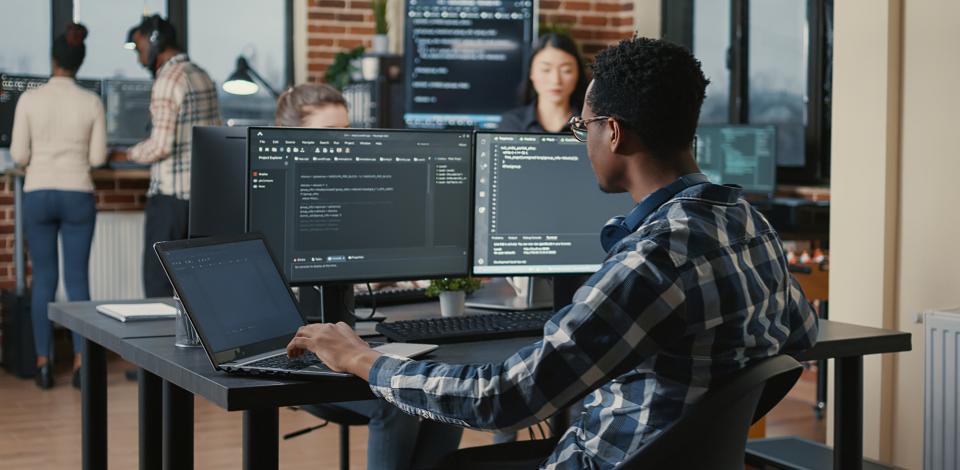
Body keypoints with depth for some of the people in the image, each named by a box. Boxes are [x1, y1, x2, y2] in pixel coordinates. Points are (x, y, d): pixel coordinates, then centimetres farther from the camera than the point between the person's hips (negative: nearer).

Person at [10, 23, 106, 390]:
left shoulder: (29, 99, -6)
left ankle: (43, 364, 8)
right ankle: (80, 364, 0)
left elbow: (19, 154, -3)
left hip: (38, 196, 0)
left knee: (43, 279, 9)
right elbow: (98, 158, 0)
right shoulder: (92, 102, -4)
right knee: (77, 279, 6)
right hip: (77, 197, 0)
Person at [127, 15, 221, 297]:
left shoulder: (167, 80, -13)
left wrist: (135, 153, -2)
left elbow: (161, 145, -20)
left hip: (171, 195, -8)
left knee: (158, 281, -3)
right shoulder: (202, 76, 13)